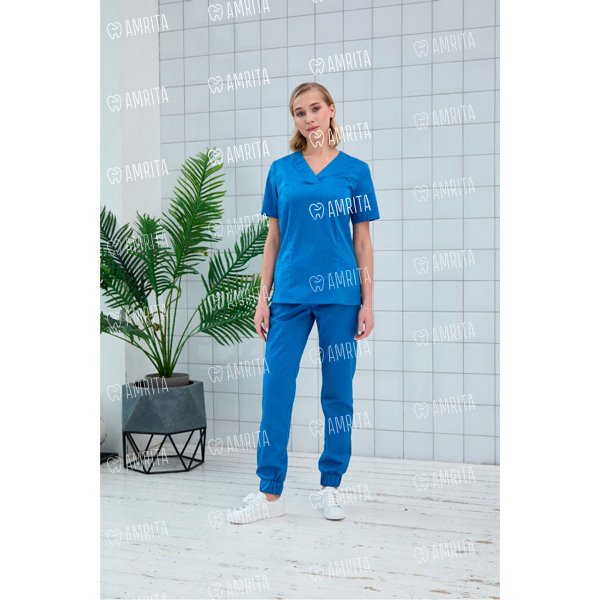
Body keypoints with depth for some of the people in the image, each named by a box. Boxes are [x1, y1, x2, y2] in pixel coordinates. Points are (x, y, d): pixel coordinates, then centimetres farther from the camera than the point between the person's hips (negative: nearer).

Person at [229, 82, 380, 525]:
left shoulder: (355, 170, 4)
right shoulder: (281, 171, 8)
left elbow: (363, 242, 4)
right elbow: (274, 239, 9)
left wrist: (367, 302, -1)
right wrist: (262, 299, 4)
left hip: (340, 294, -1)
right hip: (290, 293, 1)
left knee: (338, 391, 6)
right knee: (276, 388, -3)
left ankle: (331, 486, 20)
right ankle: (271, 492, 7)